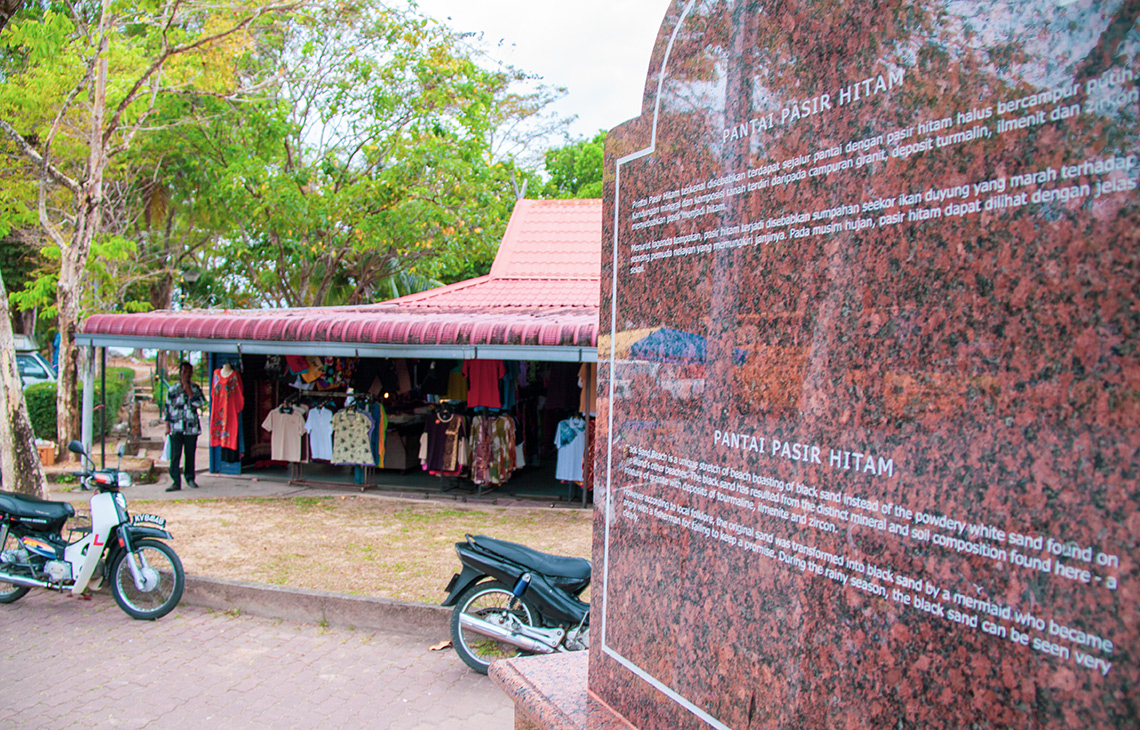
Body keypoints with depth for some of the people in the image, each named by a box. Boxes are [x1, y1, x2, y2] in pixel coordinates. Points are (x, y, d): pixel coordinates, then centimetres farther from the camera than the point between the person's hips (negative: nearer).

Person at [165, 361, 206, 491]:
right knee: (175, 455, -6)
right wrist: (167, 426, 1)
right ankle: (176, 482, -3)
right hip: (176, 427, -1)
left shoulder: (195, 389, 7)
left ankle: (190, 478, 21)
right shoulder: (172, 390, 5)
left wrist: (188, 390, -10)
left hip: (191, 427, 1)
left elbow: (199, 403, -10)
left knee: (190, 453, 6)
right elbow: (168, 408, 6)